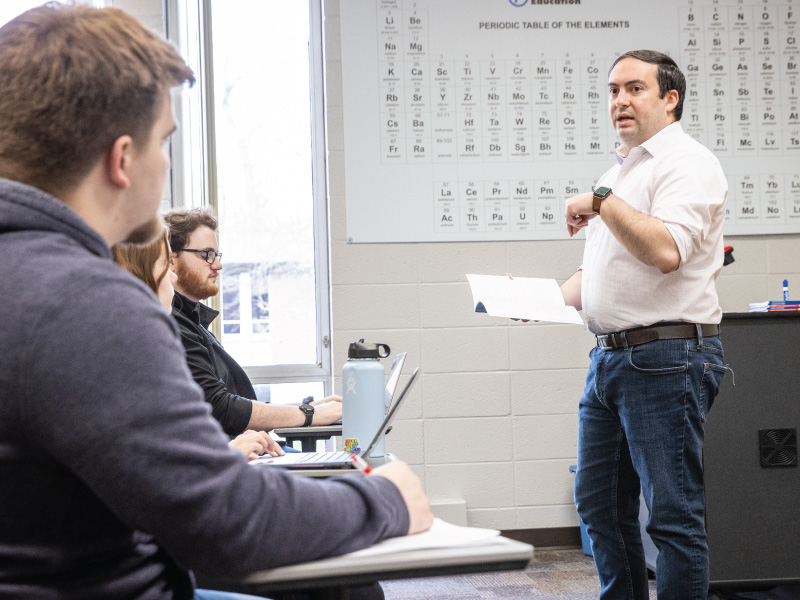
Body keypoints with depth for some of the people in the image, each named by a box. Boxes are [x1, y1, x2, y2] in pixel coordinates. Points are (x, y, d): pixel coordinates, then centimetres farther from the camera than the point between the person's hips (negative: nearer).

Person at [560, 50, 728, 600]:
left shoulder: (687, 163, -8)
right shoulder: (619, 172, 21)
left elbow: (665, 251, -25)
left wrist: (601, 202, -16)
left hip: (666, 358, -10)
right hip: (610, 357, 10)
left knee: (673, 513, -5)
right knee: (600, 504, 14)